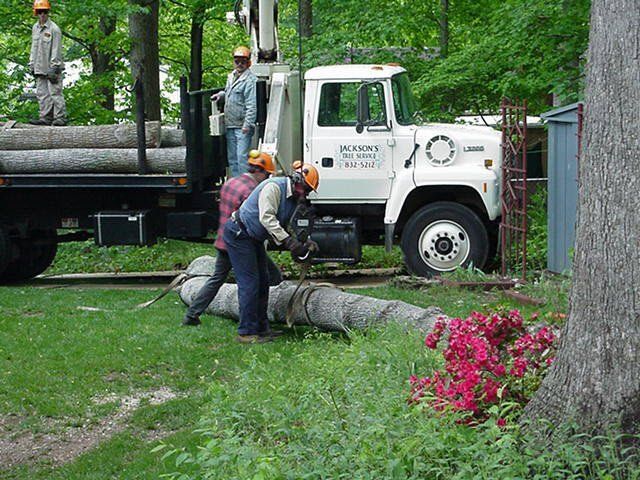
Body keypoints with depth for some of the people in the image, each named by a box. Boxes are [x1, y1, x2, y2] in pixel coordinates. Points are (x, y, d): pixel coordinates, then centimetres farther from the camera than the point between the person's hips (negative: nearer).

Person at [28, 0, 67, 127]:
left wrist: (54, 68, -17)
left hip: (52, 68, -7)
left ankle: (60, 118, -3)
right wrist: (31, 64, 15)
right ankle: (46, 117, 12)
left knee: (55, 93, -7)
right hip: (40, 68, 7)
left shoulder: (54, 29, -10)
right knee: (42, 93, 8)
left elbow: (56, 50, -13)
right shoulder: (35, 28, 13)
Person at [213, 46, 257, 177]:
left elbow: (251, 105, -17)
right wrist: (221, 95, 16)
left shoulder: (250, 80, -12)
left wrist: (247, 124, -22)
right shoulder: (231, 76, 15)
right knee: (232, 158, 13)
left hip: (242, 126, -9)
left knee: (242, 156, -12)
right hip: (230, 125, 9)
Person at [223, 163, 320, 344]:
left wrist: (302, 244, -6)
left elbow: (283, 227, 8)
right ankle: (246, 332, -7)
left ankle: (262, 328, 20)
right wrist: (289, 241, -38)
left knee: (262, 283, 12)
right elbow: (267, 218, -33)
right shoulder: (274, 187, -22)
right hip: (238, 235, -10)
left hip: (254, 239, 10)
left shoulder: (293, 199, 7)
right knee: (249, 284, -11)